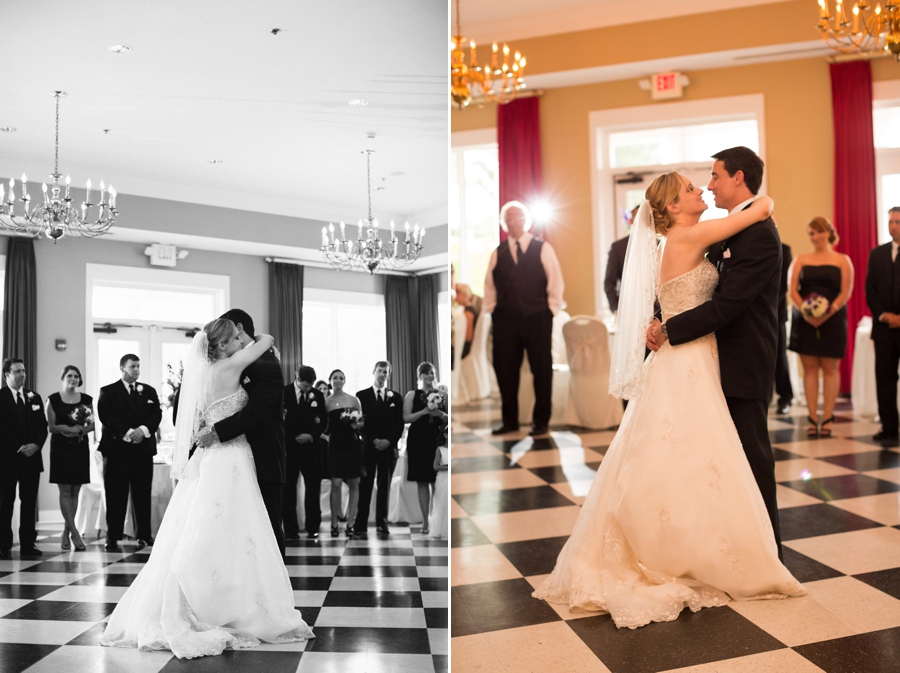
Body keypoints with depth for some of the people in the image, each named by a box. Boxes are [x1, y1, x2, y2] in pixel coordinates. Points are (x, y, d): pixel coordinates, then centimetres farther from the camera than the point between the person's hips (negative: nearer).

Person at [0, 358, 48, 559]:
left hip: (32, 457, 4)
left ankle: (28, 545, 7)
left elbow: (43, 425, 10)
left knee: (29, 502, 3)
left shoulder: (34, 397, 14)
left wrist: (36, 444, -7)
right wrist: (19, 448, -13)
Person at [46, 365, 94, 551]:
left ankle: (66, 533, 15)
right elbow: (51, 426, -1)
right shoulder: (53, 399, 1)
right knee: (65, 492, -5)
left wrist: (80, 430, -12)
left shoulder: (86, 400, 7)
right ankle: (75, 533, -3)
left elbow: (92, 424, 6)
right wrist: (66, 428, -18)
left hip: (80, 447, 3)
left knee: (75, 492, 5)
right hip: (60, 448, -2)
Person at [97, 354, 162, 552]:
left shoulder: (149, 391, 16)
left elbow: (157, 414, 4)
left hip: (143, 449, 3)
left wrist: (143, 429, -14)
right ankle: (113, 537, 6)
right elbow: (106, 417, -8)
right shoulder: (108, 392, 6)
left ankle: (144, 535, 10)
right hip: (117, 449, -3)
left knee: (143, 495, 4)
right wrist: (126, 433, -18)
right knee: (115, 496, 0)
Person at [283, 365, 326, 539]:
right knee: (289, 489, 3)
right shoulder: (284, 392, -2)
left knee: (313, 488, 2)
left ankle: (312, 527, 12)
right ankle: (290, 529, 11)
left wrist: (312, 435, -7)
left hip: (310, 446, 2)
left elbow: (323, 420, 8)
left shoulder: (317, 395, 6)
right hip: (289, 447, -2)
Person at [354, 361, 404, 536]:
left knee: (384, 486, 4)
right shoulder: (362, 395, 5)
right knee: (365, 486, -3)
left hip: (388, 447, 2)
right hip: (368, 446, -2)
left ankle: (382, 523, 9)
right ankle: (361, 523, -1)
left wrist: (389, 441, -7)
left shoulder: (395, 397, 11)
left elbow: (399, 423, 7)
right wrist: (373, 440, -10)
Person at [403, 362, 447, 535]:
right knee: (422, 482, 1)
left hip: (437, 441, 1)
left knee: (436, 481, -3)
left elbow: (448, 419, 10)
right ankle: (425, 521, 8)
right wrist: (424, 411, -15)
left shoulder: (441, 395, 11)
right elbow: (406, 418, -3)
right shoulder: (412, 395, 6)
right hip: (418, 441, -1)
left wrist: (441, 414, -10)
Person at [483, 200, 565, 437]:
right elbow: (490, 285, 12)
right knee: (505, 370, 4)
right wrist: (490, 309, 3)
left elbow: (556, 281, 3)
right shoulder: (498, 253, 11)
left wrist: (551, 308, -3)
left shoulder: (543, 249, 5)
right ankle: (510, 421, 17)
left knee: (542, 370, 4)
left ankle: (541, 421, 16)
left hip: (537, 319, -2)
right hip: (505, 319, 2)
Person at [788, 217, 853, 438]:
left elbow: (846, 292, -3)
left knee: (830, 368, 2)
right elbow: (793, 290, 1)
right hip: (804, 321, 1)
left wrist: (828, 313, -17)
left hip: (833, 320, -1)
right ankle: (812, 418, 4)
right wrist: (804, 311, -16)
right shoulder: (800, 260, 10)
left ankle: (828, 417, 7)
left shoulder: (842, 260, 6)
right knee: (810, 368, 1)